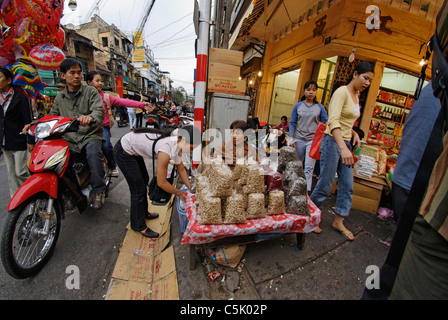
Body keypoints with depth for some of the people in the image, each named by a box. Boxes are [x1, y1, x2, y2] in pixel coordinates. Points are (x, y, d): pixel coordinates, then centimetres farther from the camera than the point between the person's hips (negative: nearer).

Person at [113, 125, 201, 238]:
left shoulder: (177, 143, -10)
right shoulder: (166, 149, -35)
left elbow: (181, 169, 2)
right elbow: (161, 182, -26)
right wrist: (179, 193, -12)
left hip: (133, 150, 9)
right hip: (123, 152, -9)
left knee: (144, 180, 22)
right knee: (138, 190, -1)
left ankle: (144, 213, 44)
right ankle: (139, 226, 21)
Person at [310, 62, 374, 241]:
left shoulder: (356, 96, 16)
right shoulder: (342, 92, -11)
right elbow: (333, 121, -27)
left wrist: (354, 134, 8)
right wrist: (343, 147, -38)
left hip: (345, 144, 9)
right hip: (333, 141, -9)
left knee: (347, 185, 10)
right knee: (325, 185, -3)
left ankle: (339, 222, 25)